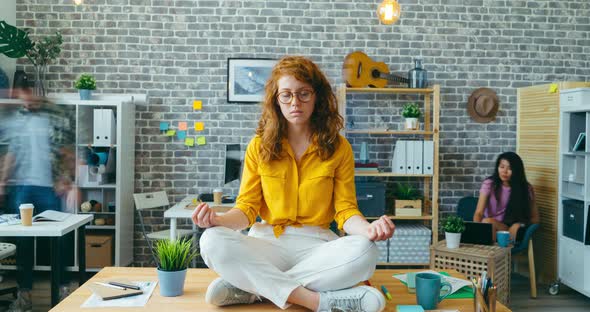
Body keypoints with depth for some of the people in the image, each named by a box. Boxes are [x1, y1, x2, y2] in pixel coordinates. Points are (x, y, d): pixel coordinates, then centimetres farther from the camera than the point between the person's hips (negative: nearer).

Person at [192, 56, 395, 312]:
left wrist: (367, 228, -23)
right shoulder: (259, 147, 5)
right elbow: (247, 208, 3)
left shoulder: (339, 148, 3)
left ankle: (253, 288, -25)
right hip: (267, 242, 1)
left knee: (364, 251, -32)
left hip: (317, 245, 0)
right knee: (213, 242, -29)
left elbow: (346, 210, 0)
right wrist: (219, 220, -19)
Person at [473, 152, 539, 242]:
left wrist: (523, 224, -14)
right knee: (487, 222, -35)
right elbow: (479, 213, -11)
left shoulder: (526, 189, 0)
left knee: (516, 227, -35)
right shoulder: (489, 184, -3)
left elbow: (535, 218, 7)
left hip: (513, 228, 1)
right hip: (490, 228, -1)